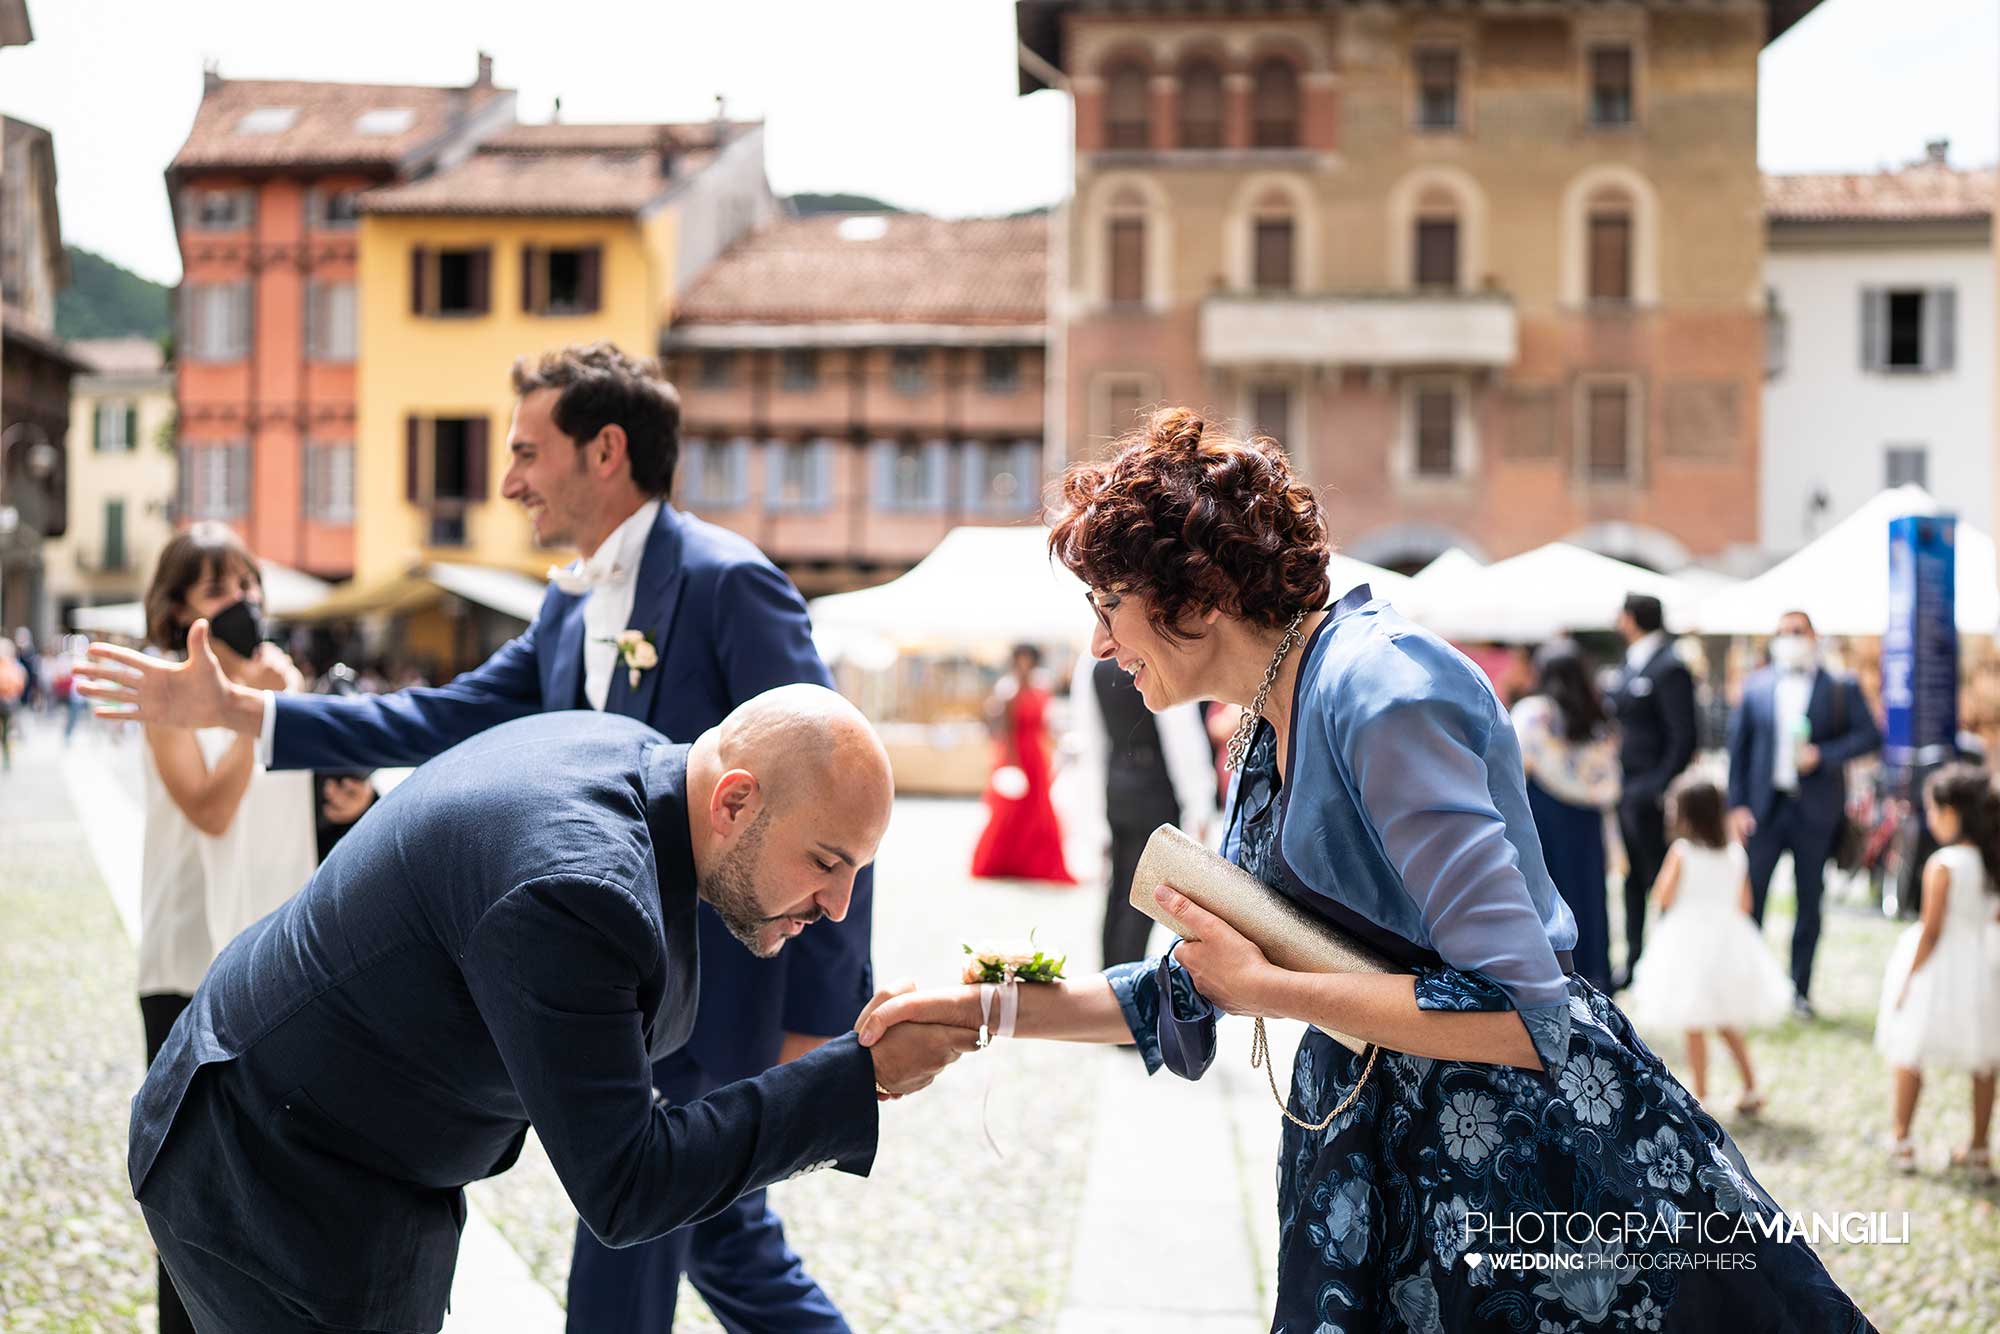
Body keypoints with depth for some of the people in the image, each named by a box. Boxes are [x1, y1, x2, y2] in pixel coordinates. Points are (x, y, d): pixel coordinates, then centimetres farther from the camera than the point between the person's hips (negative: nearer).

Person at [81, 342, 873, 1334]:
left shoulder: (728, 583, -17)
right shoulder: (573, 607, 11)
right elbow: (446, 721, 15)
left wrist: (818, 1020, -19)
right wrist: (237, 710, 10)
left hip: (723, 987, -9)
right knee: (724, 1242, 20)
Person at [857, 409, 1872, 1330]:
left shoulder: (1379, 689, -21)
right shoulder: (1270, 733, 9)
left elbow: (1517, 1012, -27)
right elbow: (1193, 993, 19)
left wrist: (1266, 988, -19)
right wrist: (988, 1009, 12)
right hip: (1382, 1167, 9)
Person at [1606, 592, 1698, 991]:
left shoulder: (1669, 668, -15)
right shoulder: (1632, 664, 13)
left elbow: (1683, 738, -18)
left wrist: (1660, 788, -21)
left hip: (1651, 794, -9)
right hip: (1628, 790, 9)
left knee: (1658, 879, -2)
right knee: (1635, 879, 14)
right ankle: (1635, 961, 22)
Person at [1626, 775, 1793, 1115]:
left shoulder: (1682, 851, -13)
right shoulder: (1736, 853, 1)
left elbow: (1662, 897, -10)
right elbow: (1744, 904, 7)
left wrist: (1668, 866, 3)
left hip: (1690, 944, -5)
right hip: (1728, 939, 5)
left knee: (1694, 1025, 4)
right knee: (1727, 1021, 19)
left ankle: (1699, 1095, 8)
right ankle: (1751, 1088, 18)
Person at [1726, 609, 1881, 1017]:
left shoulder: (1841, 688, 2)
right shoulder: (1756, 686, 4)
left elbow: (1870, 735, -3)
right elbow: (1738, 746, 4)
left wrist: (1823, 755, -16)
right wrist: (1737, 805, -2)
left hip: (1816, 811, -1)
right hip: (1764, 807, 1)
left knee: (1809, 903, 7)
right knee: (1749, 896, 0)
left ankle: (1800, 990, 16)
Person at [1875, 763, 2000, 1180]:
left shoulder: (1942, 865, -23)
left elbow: (1932, 931, -19)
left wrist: (1908, 980, -10)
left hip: (1939, 963, -6)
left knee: (1910, 1056, 13)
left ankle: (1902, 1143, 22)